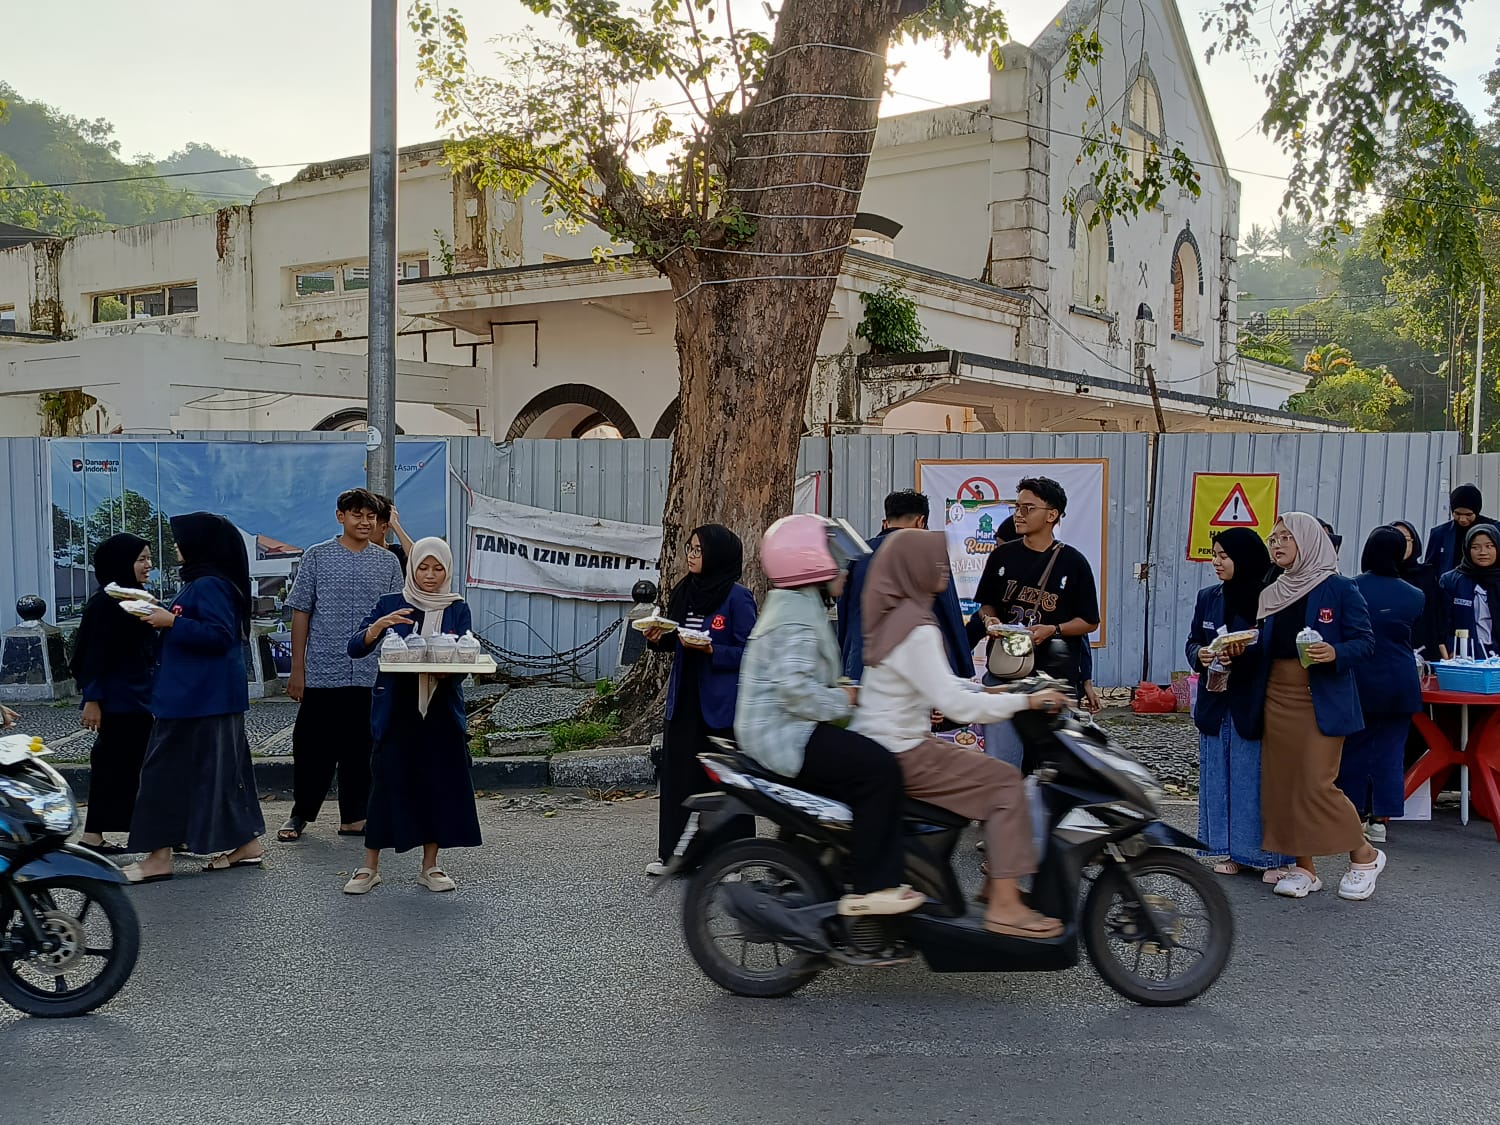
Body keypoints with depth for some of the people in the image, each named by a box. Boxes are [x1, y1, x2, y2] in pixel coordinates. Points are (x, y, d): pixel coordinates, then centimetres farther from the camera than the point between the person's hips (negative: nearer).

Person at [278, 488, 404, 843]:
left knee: (361, 748, 8)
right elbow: (300, 614, 2)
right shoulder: (317, 556, 2)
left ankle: (354, 817, 18)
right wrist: (297, 668, -1)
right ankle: (300, 814, 19)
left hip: (370, 676, 2)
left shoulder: (388, 563, 8)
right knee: (313, 746, 4)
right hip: (322, 673, -2)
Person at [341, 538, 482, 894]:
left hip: (441, 709, 1)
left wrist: (447, 669, -24)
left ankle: (430, 866, 15)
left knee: (441, 782, 2)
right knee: (387, 780, -2)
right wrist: (378, 627, -22)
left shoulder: (457, 609, 6)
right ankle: (369, 867, 9)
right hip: (396, 708, -1)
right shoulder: (390, 605, 4)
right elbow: (355, 649, -3)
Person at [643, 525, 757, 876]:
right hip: (684, 699, 6)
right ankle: (675, 853, 19)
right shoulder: (683, 592, 10)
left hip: (722, 704, -6)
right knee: (678, 776, 8)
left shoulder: (737, 598, -9)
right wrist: (658, 639, -2)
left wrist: (710, 650, -21)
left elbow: (748, 652, -10)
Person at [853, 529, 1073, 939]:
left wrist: (985, 690, 9)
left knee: (994, 775, 17)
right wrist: (1026, 702, -18)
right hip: (900, 755, -10)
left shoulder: (892, 615, 11)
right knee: (1005, 781, -8)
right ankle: (1004, 905, -8)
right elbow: (954, 704, -25)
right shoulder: (917, 630, -20)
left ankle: (996, 884, 19)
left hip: (879, 745, 10)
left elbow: (936, 682, 20)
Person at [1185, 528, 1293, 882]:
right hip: (1216, 705, 6)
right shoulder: (1208, 598, 8)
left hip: (1255, 705, -6)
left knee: (1259, 780, -2)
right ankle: (1234, 852, 21)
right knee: (1221, 778, 10)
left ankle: (1273, 857, 9)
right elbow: (1193, 643, 13)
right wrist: (1200, 655, -9)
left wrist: (1243, 656, -25)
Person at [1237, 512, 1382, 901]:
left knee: (1317, 785, -9)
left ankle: (1364, 855, 14)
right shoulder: (1271, 595, 12)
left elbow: (1365, 642, -7)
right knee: (1282, 785, 5)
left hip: (1322, 702, -6)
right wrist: (1241, 650, -3)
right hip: (1277, 700, 6)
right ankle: (1304, 869, 16)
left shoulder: (1339, 589, -5)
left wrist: (1335, 654, -25)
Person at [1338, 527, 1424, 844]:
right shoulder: (1414, 596, 0)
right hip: (1401, 684, 2)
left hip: (1360, 683, -2)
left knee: (1353, 749, 8)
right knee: (1390, 750, 7)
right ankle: (1380, 821, 8)